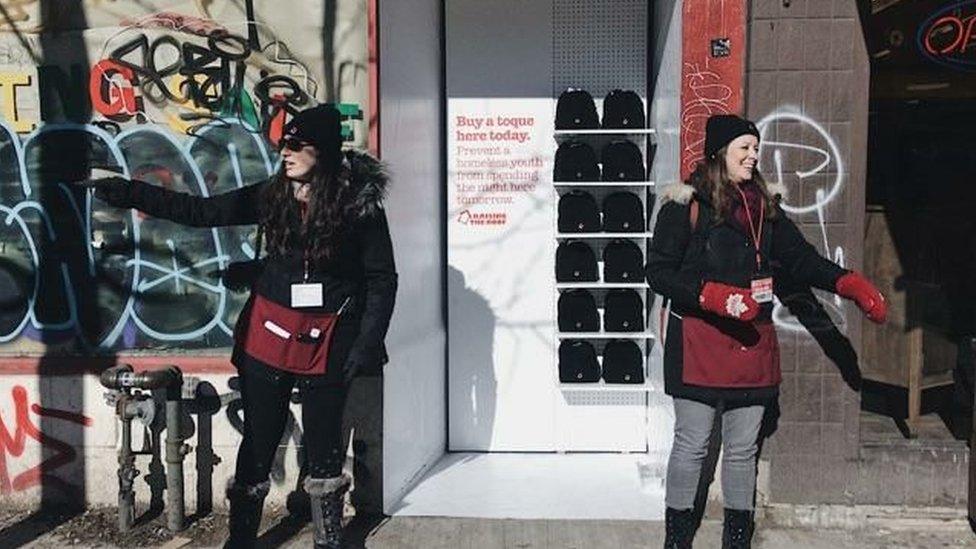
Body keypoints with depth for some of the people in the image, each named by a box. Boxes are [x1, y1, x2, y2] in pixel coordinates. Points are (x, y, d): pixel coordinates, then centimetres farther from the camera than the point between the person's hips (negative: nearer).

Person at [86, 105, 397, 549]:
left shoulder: (360, 204, -10)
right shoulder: (272, 196, 0)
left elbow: (381, 278, -7)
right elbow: (199, 212, 5)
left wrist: (367, 344, -11)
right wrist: (129, 193, 1)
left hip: (327, 343, -3)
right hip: (269, 336, 3)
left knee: (323, 445, 12)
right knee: (257, 443, 11)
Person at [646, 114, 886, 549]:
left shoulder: (765, 204, 12)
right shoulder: (685, 205, -6)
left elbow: (800, 259, 12)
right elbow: (659, 272, -9)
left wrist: (852, 285, -3)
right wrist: (717, 298, -20)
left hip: (752, 342, 6)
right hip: (699, 341, -5)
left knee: (743, 448, 12)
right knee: (692, 445, 2)